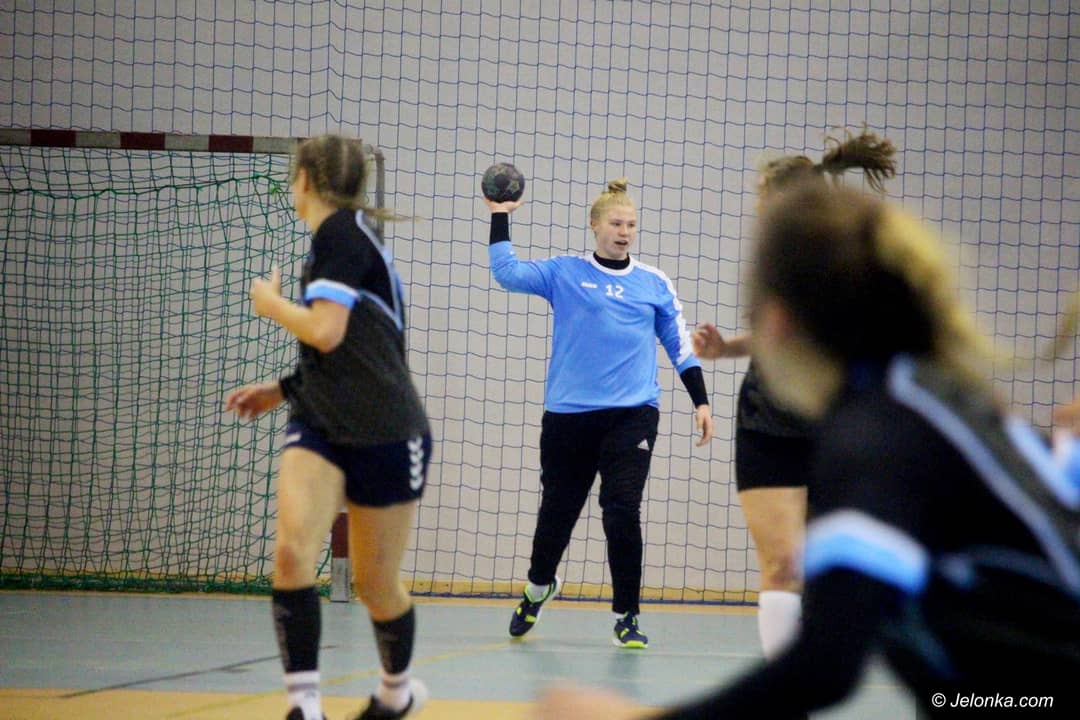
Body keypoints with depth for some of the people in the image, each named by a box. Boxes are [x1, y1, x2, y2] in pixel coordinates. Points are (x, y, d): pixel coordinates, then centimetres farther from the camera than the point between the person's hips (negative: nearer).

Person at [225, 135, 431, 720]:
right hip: (319, 426, 7)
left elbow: (326, 332, -22)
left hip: (385, 435, -7)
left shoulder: (340, 232, -12)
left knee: (375, 585, 7)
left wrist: (270, 303, -4)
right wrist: (283, 390, 21)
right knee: (292, 550, -18)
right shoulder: (342, 235, 15)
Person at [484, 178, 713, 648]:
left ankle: (627, 617, 0)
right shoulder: (564, 273, 5)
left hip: (633, 412, 0)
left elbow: (680, 346, 14)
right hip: (568, 414, 0)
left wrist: (701, 401, 9)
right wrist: (500, 217, -7)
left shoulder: (654, 285, 9)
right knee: (557, 509, 10)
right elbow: (507, 272, -6)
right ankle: (539, 587, 41)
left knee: (622, 510, -13)